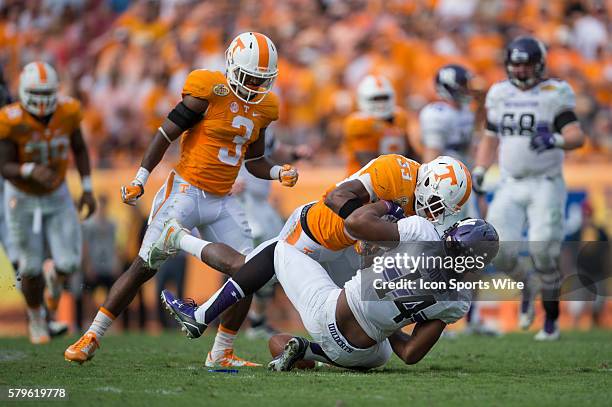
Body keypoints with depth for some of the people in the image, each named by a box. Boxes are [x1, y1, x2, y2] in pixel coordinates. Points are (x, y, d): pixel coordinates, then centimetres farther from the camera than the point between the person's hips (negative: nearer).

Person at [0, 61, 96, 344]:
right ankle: (36, 316, 33)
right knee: (31, 268, 2)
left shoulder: (67, 112, -17)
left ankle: (58, 276, 31)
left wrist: (87, 189, -3)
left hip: (57, 195, 2)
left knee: (68, 263, -10)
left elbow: (79, 148, 0)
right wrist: (31, 171, -45)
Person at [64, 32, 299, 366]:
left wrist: (278, 173, -2)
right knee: (145, 266, -8)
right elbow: (166, 134, -10)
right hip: (185, 191, -6)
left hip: (221, 201, 6)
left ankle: (221, 353, 10)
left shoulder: (262, 107, 8)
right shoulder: (211, 91, -13)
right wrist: (140, 179, -14)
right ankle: (91, 337, 0)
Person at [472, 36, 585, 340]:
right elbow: (490, 140, 20)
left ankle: (552, 320, 5)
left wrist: (555, 139, -35)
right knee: (499, 251, -11)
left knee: (542, 251, -13)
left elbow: (577, 136, -15)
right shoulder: (499, 95, 10)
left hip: (545, 184, -4)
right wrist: (479, 170, 6)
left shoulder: (554, 95, -5)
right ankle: (525, 288, 22)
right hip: (510, 186, 4)